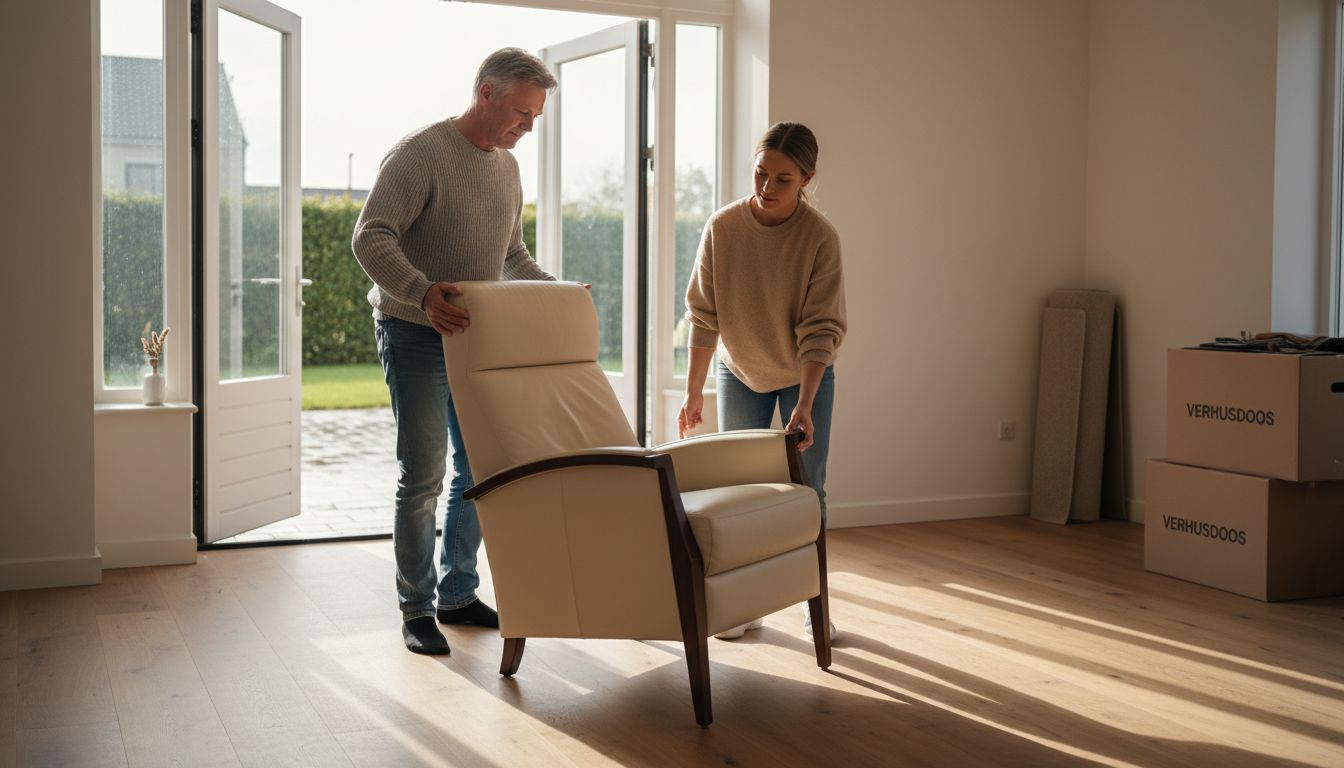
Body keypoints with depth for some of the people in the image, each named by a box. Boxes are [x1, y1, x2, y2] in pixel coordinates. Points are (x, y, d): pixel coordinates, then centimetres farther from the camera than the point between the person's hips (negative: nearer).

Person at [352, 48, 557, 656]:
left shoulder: (507, 167, 11)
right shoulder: (420, 154, -14)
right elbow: (371, 238, -23)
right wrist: (423, 292, -39)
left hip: (474, 337, 7)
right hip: (416, 337, -7)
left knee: (479, 470, 10)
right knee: (423, 478, -5)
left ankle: (458, 594, 24)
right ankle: (416, 610, 8)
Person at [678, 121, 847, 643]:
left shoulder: (820, 238, -23)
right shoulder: (722, 228, -17)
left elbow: (820, 330, -23)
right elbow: (703, 315, -9)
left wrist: (804, 406, -31)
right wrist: (693, 391, -7)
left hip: (805, 375, -2)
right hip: (740, 372, 2)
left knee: (808, 489, 2)